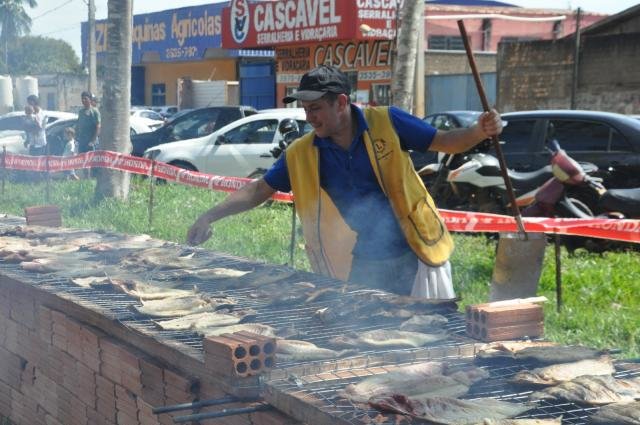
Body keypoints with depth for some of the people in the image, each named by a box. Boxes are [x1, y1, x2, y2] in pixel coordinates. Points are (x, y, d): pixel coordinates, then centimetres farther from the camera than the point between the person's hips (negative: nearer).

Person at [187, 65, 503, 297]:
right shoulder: (302, 155, 0)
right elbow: (259, 190, 5)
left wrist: (479, 132, -21)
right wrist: (210, 217, -4)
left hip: (415, 257, -2)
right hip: (360, 270, 2)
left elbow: (445, 142, -1)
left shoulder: (386, 123, -7)